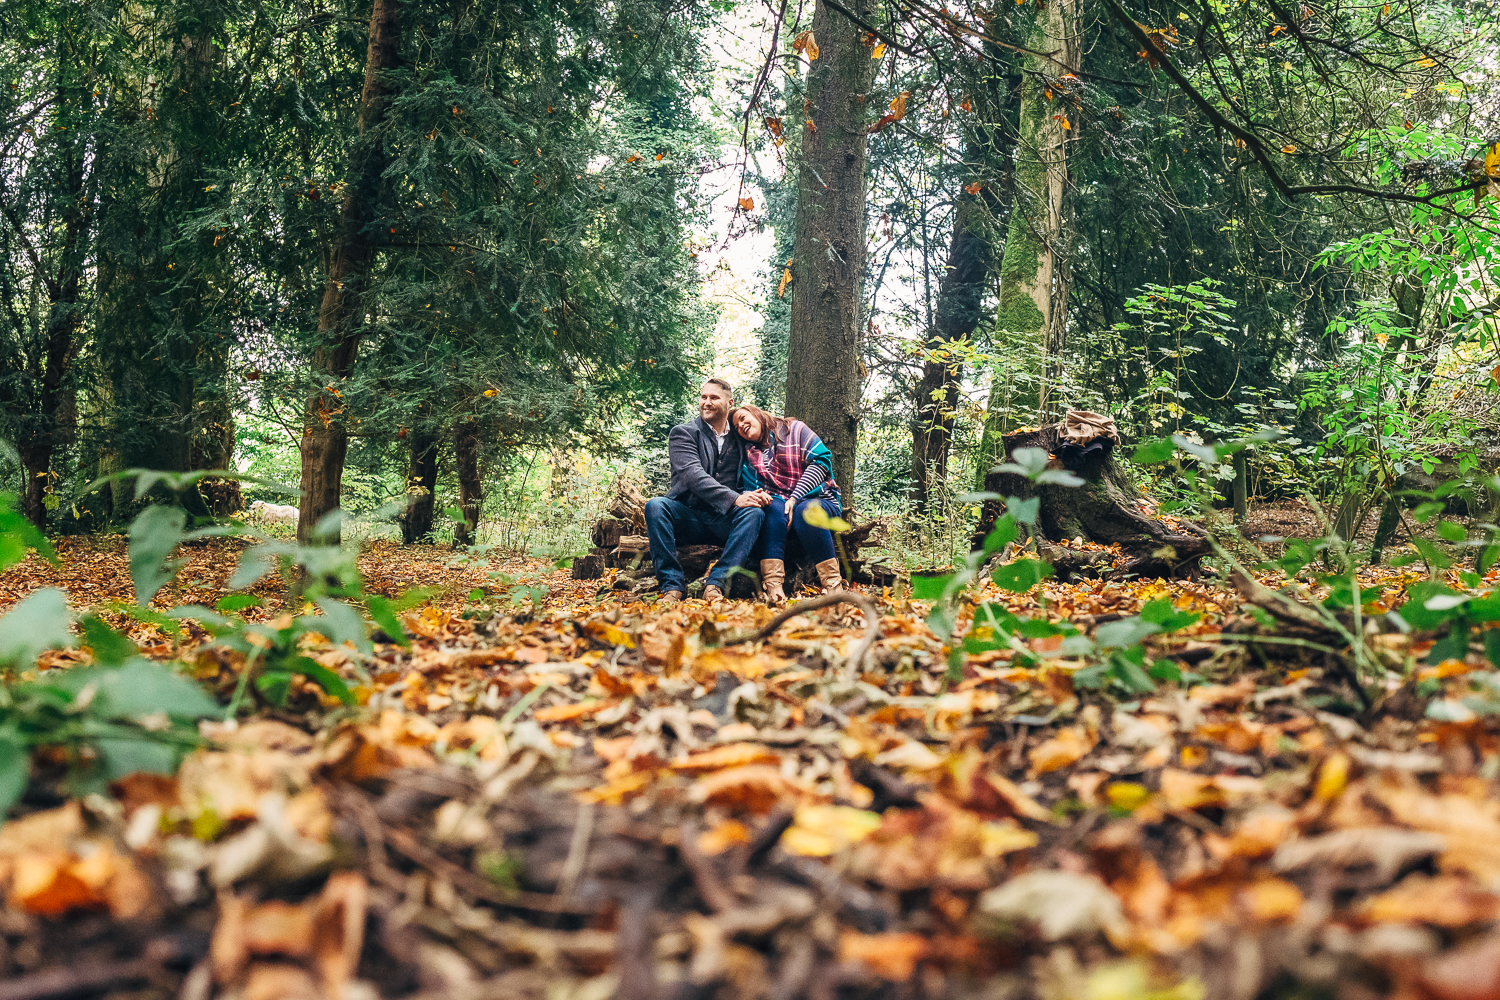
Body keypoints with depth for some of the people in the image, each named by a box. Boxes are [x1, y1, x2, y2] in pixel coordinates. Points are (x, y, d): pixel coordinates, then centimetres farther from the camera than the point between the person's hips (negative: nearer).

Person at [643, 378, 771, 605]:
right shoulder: (683, 433, 5)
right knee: (655, 505, -30)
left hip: (725, 521, 2)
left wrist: (758, 494, -14)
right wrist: (734, 499, -26)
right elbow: (693, 474, -12)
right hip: (689, 517, -1)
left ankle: (716, 582, -34)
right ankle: (672, 585, -30)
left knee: (755, 512, -29)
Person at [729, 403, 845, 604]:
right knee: (774, 508, -33)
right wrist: (752, 497, -17)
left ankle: (833, 585, -38)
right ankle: (773, 587, -48)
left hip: (817, 500, -2)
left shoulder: (795, 430, 4)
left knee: (805, 511, -36)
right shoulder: (750, 453, 18)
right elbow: (749, 488, 9)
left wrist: (795, 499, -17)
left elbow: (822, 461, -8)